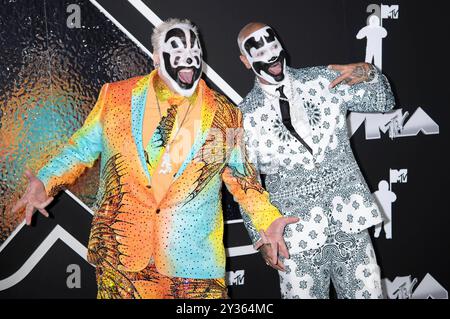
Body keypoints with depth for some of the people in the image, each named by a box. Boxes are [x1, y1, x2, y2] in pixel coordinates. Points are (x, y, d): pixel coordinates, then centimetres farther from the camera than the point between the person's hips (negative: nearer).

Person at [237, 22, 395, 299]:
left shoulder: (323, 80, 2)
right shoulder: (246, 117, -3)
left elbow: (384, 103, 11)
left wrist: (369, 74, -9)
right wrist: (261, 237, -2)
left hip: (349, 219, 2)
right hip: (297, 234, -2)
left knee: (368, 293, 9)